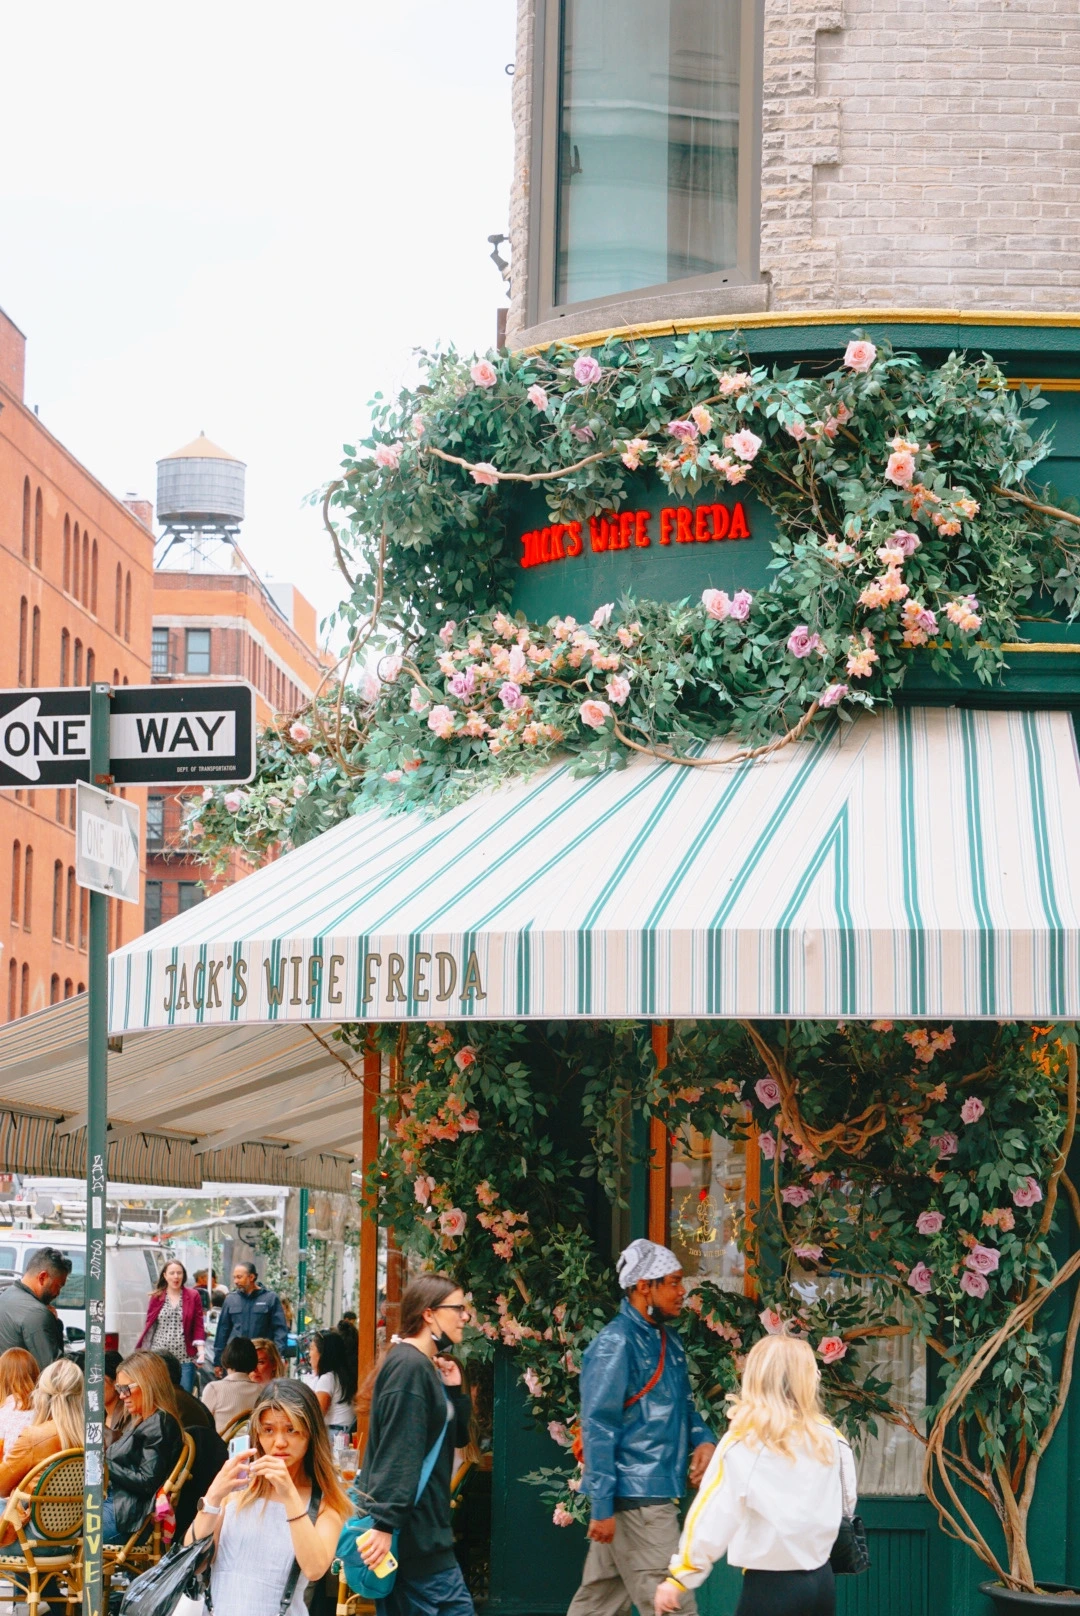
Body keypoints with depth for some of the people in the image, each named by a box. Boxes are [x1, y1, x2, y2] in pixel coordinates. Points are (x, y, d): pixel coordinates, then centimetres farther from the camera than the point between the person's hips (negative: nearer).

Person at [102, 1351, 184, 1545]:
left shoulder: (159, 1424, -10)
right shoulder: (137, 1421, 19)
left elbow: (147, 1482, -16)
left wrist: (106, 1466, -13)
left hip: (131, 1515, -10)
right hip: (115, 1499, 10)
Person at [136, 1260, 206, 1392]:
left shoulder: (193, 1296, 5)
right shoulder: (156, 1297, 7)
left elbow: (198, 1326, 4)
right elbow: (149, 1325, 9)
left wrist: (201, 1351, -6)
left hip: (184, 1357, -1)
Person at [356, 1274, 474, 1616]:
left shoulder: (428, 1367, 15)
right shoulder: (409, 1366, -16)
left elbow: (457, 1437, 20)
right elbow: (397, 1454, -23)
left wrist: (454, 1391, 4)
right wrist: (385, 1523, -27)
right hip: (413, 1530, -10)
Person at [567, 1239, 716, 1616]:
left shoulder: (668, 1343, 14)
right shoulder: (615, 1344, -12)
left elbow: (683, 1406, 26)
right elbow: (597, 1428, -15)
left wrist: (702, 1440, 3)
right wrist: (602, 1506, -18)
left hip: (656, 1493, 9)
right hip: (635, 1498, -9)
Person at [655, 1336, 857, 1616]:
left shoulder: (743, 1443, -10)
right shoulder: (830, 1439, 2)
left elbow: (712, 1517, -12)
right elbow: (847, 1504, 14)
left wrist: (679, 1576, -5)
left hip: (770, 1584, -5)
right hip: (822, 1582, 5)